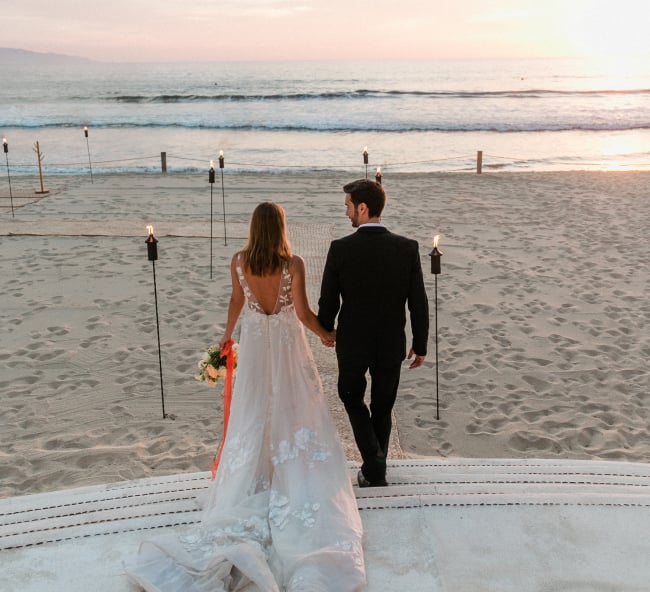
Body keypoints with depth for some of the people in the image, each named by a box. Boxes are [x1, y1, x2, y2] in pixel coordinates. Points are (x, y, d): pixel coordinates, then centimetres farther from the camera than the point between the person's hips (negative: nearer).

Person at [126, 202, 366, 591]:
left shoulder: (239, 262, -10)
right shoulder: (293, 264, -20)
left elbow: (237, 301, 5)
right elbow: (302, 312, -18)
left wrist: (228, 333, 22)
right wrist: (326, 334, 0)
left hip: (255, 341, 3)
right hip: (287, 343, -2)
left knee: (255, 411, 16)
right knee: (292, 408, 13)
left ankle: (257, 472, 25)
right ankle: (294, 471, 22)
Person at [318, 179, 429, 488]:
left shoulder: (340, 249, -17)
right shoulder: (407, 248, -12)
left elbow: (328, 302, -9)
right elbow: (418, 304, -8)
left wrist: (326, 331, 12)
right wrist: (420, 345, 5)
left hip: (352, 345, -2)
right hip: (392, 346, 2)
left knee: (351, 398, 23)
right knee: (382, 408, 21)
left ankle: (374, 464, 10)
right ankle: (374, 470, 35)